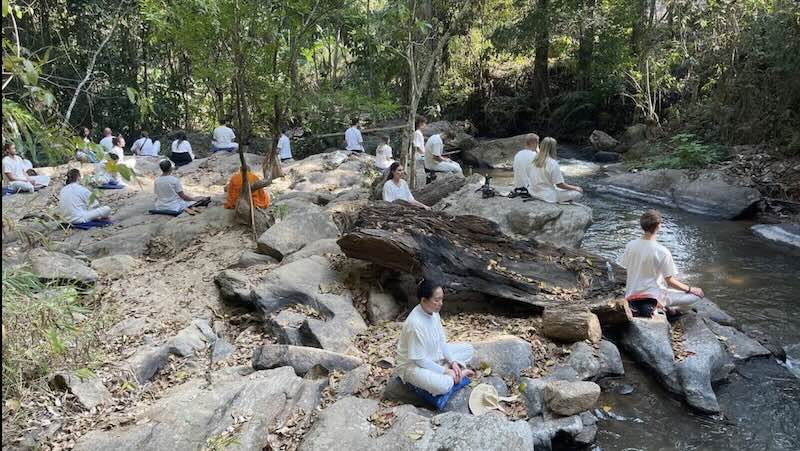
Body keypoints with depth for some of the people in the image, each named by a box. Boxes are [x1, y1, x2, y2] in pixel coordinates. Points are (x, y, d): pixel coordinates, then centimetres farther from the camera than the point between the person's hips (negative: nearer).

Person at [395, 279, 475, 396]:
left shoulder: (433, 313, -7)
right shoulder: (415, 323, -33)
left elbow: (441, 341, 5)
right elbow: (419, 359, -26)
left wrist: (452, 361, -7)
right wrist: (444, 371, -20)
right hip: (414, 365, -9)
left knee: (468, 349, 8)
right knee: (443, 385, -34)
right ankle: (458, 373, -4)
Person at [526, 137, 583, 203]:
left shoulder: (533, 160, -2)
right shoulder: (553, 163, -20)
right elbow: (560, 184, -15)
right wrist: (576, 188, 0)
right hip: (548, 196, -8)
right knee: (578, 193, -2)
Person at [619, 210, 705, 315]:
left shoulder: (631, 245, -6)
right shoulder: (662, 252, -21)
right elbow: (670, 281, -13)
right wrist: (690, 289, 2)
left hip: (631, 295, 6)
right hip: (653, 297, -6)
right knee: (697, 294, 5)